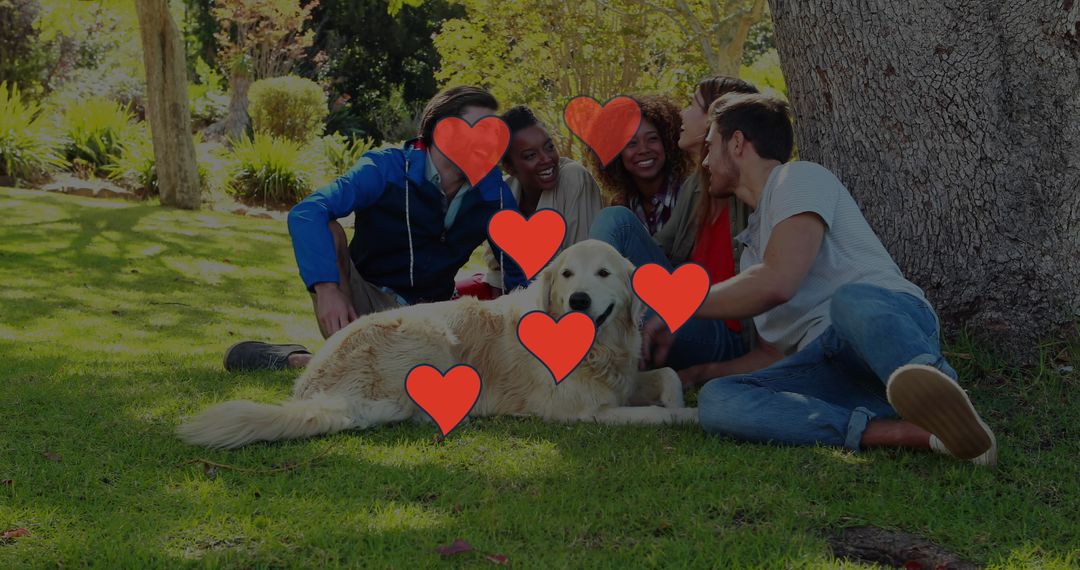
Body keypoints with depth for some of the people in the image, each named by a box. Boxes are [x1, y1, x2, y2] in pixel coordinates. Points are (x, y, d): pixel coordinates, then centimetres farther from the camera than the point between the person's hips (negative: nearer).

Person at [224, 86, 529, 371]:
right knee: (327, 230, -27)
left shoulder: (492, 191, -1)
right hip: (366, 303, -3)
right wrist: (327, 288, -42)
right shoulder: (387, 169, -13)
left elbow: (518, 270, 5)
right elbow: (306, 213, -27)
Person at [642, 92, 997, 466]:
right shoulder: (752, 244, 35)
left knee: (851, 300, -40)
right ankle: (906, 432, -38)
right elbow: (774, 350, 32)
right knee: (716, 401, -22)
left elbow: (776, 283, -9)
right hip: (828, 367, 6)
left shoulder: (800, 178, 8)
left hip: (893, 319, -6)